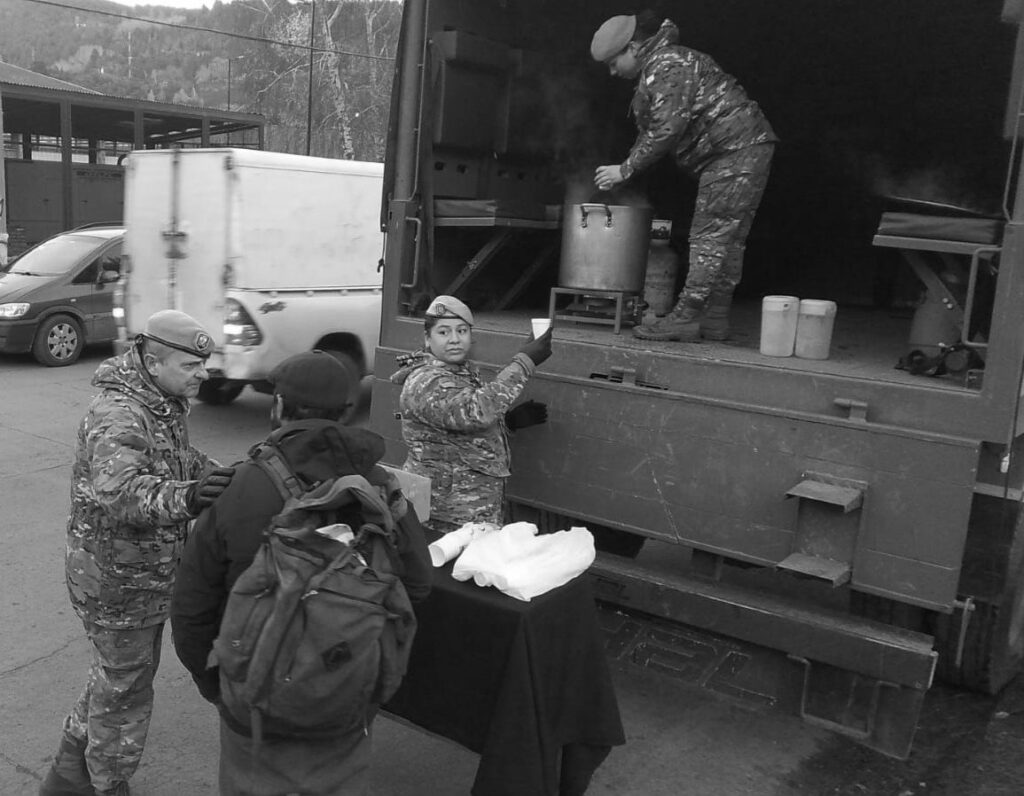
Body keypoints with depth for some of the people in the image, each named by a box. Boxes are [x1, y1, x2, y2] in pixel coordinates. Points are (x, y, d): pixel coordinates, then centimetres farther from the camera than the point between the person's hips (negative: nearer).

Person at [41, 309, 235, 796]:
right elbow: (117, 490, -44)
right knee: (124, 692, 8)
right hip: (117, 582, -10)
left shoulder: (165, 406, 4)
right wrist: (184, 498, -62)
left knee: (115, 676, 26)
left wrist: (218, 477, -7)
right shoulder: (118, 415, -28)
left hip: (147, 573, 10)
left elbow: (181, 458, 14)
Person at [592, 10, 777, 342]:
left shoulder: (666, 65, -14)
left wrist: (625, 170, -16)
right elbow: (651, 131, 19)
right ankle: (715, 320, 14)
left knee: (711, 237, -11)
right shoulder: (657, 68, 20)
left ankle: (686, 318, -10)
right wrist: (625, 170, 8)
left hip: (735, 149, -11)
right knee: (726, 239, 10)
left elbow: (667, 129, -22)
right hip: (743, 151, 11)